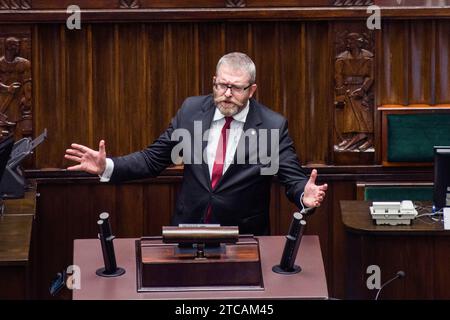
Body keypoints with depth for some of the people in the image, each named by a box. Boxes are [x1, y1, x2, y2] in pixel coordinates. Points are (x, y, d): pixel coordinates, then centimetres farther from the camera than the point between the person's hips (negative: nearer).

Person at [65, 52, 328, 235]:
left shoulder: (273, 125, -8)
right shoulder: (192, 110, 0)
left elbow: (293, 177, -9)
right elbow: (153, 159, 4)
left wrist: (304, 195, -32)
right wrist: (107, 167, -9)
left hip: (243, 240, -2)